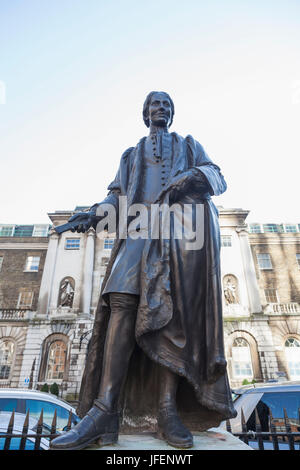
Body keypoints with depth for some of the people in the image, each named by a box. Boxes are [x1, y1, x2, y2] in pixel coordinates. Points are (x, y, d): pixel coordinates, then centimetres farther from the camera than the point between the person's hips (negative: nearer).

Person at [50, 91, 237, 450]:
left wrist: (194, 178, -10)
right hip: (143, 227, 1)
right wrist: (95, 214, -3)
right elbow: (118, 195, 18)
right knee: (123, 301, -21)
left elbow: (218, 178, 14)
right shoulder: (131, 154, 32)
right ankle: (106, 411, -23)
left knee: (174, 309, -16)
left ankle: (168, 409, -15)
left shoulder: (190, 145, 29)